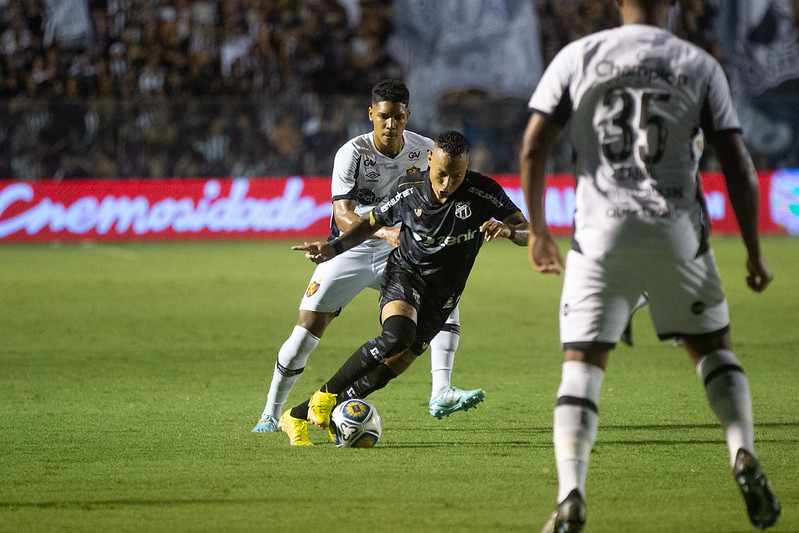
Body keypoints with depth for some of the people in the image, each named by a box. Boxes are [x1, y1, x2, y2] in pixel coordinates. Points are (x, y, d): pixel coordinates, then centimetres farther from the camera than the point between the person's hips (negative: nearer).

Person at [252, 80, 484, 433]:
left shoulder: (423, 150, -8)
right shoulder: (351, 154, -21)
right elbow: (343, 218, -30)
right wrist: (386, 232, -45)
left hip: (397, 251, 4)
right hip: (350, 250, -4)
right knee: (308, 327, -12)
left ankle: (440, 394, -21)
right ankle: (271, 413, 3)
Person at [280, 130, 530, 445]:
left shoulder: (483, 192, -17)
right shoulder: (409, 193, -13)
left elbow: (528, 234, -19)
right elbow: (372, 222, 5)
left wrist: (509, 231, -43)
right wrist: (335, 248, -11)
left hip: (442, 296, 2)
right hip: (405, 274, -2)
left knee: (392, 367, -4)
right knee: (397, 335, -34)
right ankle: (325, 394, -16)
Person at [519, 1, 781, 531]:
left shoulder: (577, 57, 4)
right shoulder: (700, 67, 4)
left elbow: (533, 147, 1)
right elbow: (738, 167, 1)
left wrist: (538, 229, 14)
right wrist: (754, 252, 10)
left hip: (601, 234, 0)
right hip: (676, 233, 0)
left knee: (582, 365, 4)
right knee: (713, 346, 19)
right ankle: (744, 454, -3)